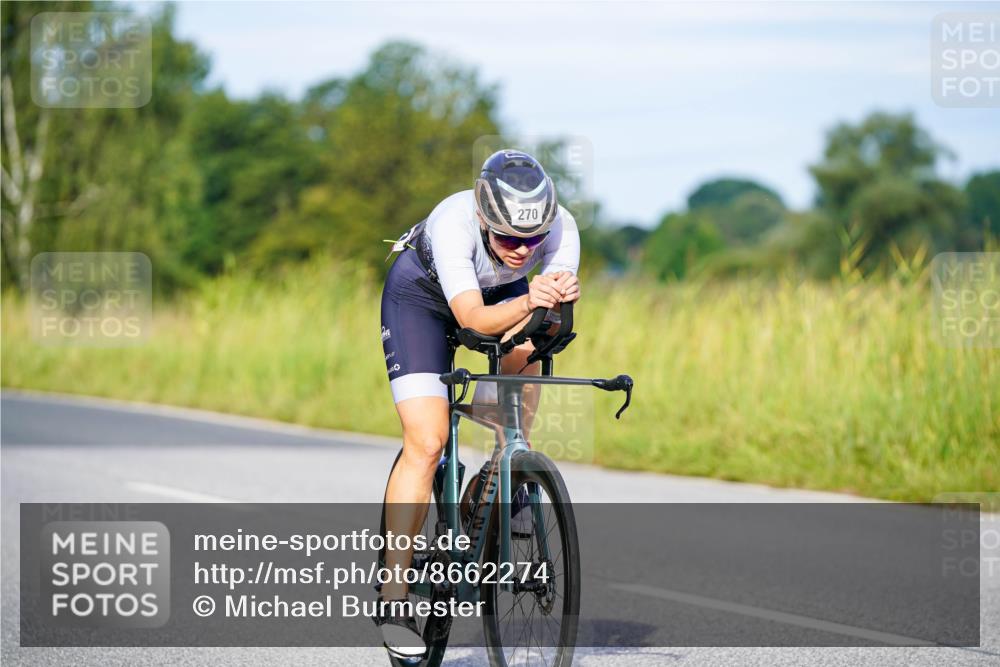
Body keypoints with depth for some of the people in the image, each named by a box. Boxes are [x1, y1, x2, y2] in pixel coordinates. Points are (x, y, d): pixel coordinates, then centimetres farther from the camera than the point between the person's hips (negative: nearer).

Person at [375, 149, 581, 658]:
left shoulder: (559, 226, -31)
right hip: (422, 296, -4)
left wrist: (561, 299, -61)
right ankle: (393, 596, -9)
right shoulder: (453, 224, -40)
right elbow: (472, 318, -49)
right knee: (426, 443, -15)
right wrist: (526, 303, -67)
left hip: (499, 291, 4)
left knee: (525, 356, -29)